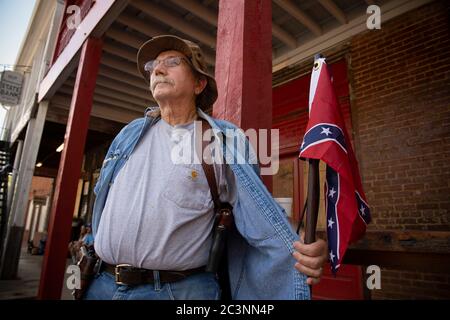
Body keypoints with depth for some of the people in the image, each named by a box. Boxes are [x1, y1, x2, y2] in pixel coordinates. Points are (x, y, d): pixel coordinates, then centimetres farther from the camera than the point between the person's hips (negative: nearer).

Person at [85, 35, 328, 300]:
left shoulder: (225, 140, -5)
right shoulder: (130, 134, 8)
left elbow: (259, 213, -10)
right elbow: (103, 204, 16)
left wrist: (299, 253, -25)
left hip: (181, 288, -3)